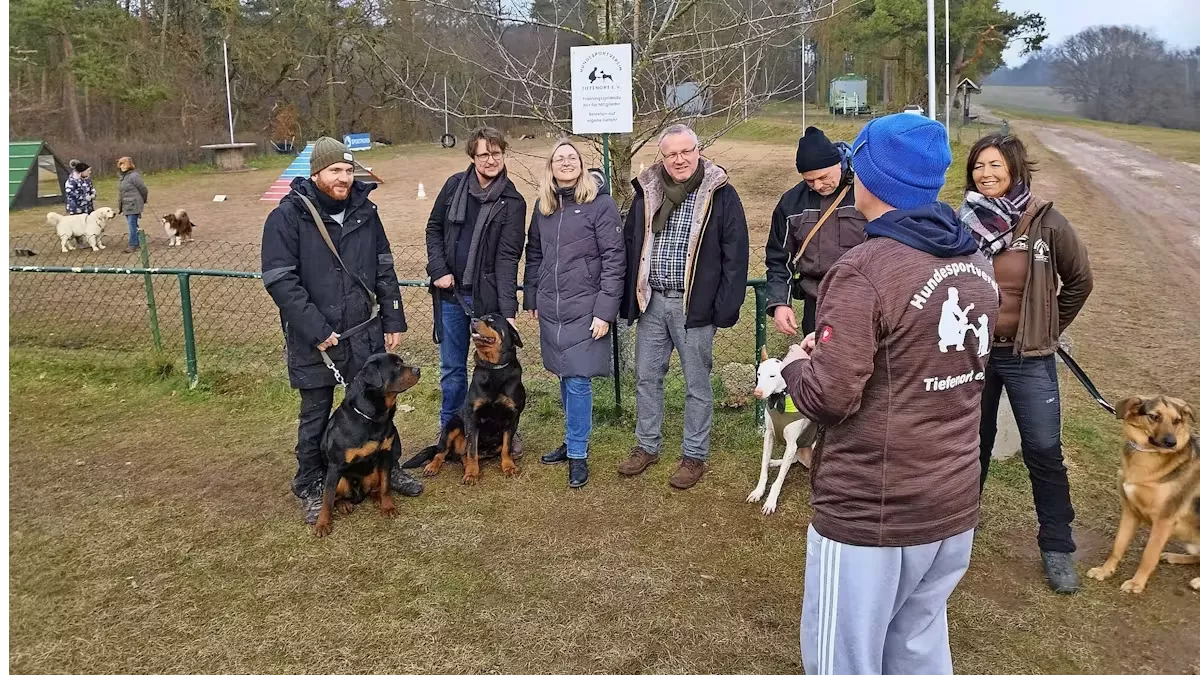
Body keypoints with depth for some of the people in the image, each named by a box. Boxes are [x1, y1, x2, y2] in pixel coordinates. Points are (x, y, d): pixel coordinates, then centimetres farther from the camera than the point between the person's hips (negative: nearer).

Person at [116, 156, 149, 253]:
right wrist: (120, 207, 20)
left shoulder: (134, 176, -14)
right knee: (132, 224, 13)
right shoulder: (122, 177, 14)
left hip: (133, 205, -9)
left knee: (132, 224, -7)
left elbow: (143, 189, -11)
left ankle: (133, 244, -2)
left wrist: (143, 201, 3)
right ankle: (137, 242, 22)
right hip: (126, 206, 9)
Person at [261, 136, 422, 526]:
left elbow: (384, 271, 9)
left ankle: (388, 468, 36)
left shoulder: (364, 211, 3)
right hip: (313, 340, -4)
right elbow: (280, 280, -16)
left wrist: (394, 320, 4)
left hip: (364, 333, 4)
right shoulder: (288, 217, -11)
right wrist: (316, 330, -19)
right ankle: (310, 489, 26)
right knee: (315, 416, 9)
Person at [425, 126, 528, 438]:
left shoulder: (512, 202, -8)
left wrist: (509, 310, -22)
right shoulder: (455, 185, 1)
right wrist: (439, 270, -4)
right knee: (452, 366, 13)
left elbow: (507, 258, -14)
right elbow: (433, 228, 10)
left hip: (487, 296, -3)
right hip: (451, 292, 3)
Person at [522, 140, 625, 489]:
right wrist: (531, 299, 14)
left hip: (585, 309, -5)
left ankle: (578, 454, 8)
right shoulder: (543, 204, 8)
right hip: (550, 309, 5)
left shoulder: (600, 203, -9)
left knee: (578, 380, -4)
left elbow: (614, 259, -12)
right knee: (564, 377, 13)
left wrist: (605, 311, -16)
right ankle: (573, 440, 29)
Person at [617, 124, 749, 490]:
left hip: (693, 305, -4)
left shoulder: (720, 194, -8)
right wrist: (628, 300, 5)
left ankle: (695, 456, 22)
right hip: (651, 302, 4)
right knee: (647, 377, 14)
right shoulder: (647, 192, 4)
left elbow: (735, 254, -8)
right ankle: (647, 446, 31)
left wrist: (726, 307, -13)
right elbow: (630, 247, 9)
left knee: (697, 383, 7)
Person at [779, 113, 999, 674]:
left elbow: (830, 397, -23)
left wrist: (796, 364, -2)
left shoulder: (864, 270, -19)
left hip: (870, 514, -7)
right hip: (954, 505, 7)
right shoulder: (978, 264, 6)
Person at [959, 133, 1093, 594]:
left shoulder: (1046, 223, -10)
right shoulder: (962, 223, -7)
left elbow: (1079, 280, 4)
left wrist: (1049, 327, 8)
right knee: (973, 442, 16)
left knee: (1044, 451, 3)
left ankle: (1057, 547, 17)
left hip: (1028, 356, -1)